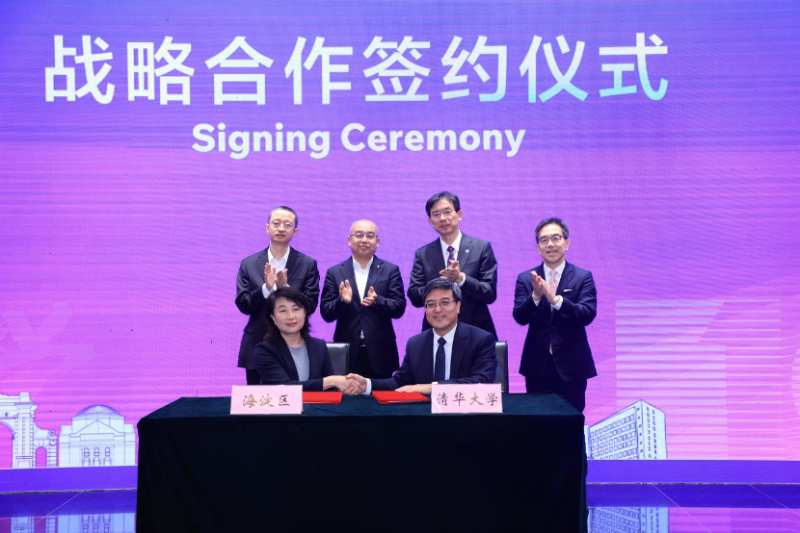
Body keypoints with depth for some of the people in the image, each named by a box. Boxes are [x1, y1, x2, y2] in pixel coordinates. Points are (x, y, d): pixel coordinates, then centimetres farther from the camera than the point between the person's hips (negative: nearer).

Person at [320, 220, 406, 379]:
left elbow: (399, 308, -2)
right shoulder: (335, 272, 5)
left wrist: (377, 301, -21)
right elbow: (326, 314, 2)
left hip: (380, 353, 0)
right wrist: (342, 301, -18)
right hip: (347, 353, 0)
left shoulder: (390, 270, 4)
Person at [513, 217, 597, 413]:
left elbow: (587, 315, -15)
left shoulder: (583, 277, -2)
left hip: (571, 365, -1)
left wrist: (555, 299, -29)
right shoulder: (525, 278, 3)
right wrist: (536, 296, -26)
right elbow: (520, 317, -7)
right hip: (537, 365, 2)